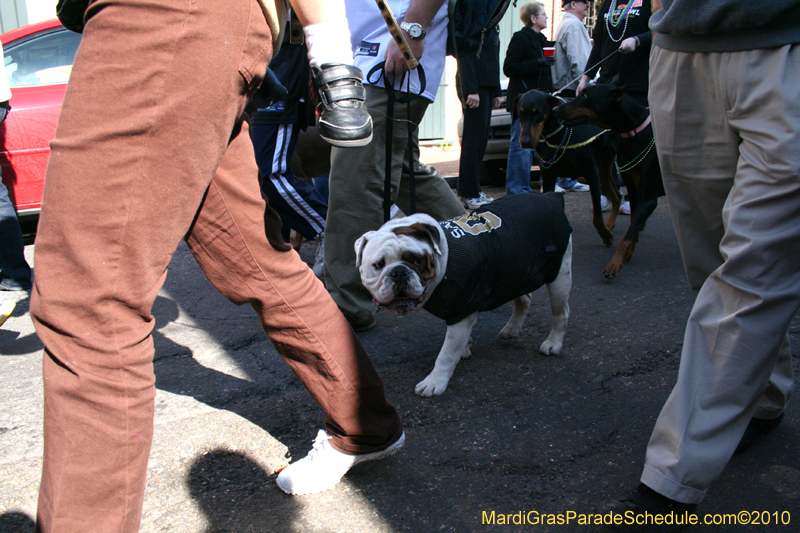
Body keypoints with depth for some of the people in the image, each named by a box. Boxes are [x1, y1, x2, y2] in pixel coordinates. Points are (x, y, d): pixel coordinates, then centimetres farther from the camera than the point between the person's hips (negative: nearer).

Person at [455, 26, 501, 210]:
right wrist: (471, 90, -22)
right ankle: (469, 194, -3)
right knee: (474, 139, -7)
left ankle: (472, 189, 16)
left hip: (487, 86, 9)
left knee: (481, 139, 9)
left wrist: (496, 91, 14)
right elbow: (465, 57, -15)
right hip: (474, 86, -9)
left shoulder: (491, 26, 18)